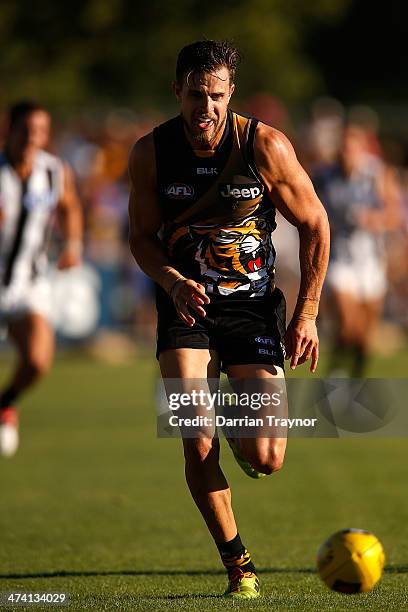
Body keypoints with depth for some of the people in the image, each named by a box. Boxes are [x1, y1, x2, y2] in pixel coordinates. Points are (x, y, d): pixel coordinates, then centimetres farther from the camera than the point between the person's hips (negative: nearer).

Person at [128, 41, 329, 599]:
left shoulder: (266, 146, -12)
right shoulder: (151, 153, -7)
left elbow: (314, 226, 0)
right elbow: (142, 237, 5)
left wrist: (306, 314, -3)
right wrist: (173, 283, -15)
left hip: (254, 305, -1)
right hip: (185, 304, 1)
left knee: (265, 460, -9)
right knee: (198, 447, -17)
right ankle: (237, 563, 2)